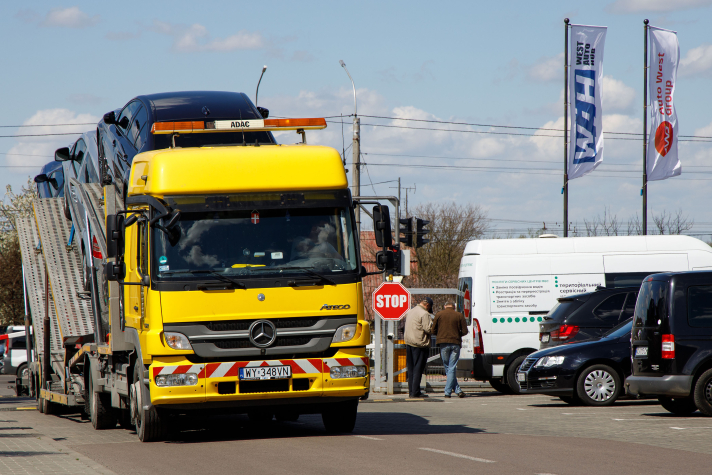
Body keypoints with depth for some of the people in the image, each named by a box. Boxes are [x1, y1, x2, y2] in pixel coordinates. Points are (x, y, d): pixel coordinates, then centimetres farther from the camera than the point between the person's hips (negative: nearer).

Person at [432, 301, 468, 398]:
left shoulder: (439, 314, 3)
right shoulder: (459, 315, 3)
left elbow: (433, 331, 4)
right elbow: (465, 331, 2)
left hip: (443, 343, 0)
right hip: (455, 343, 0)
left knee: (448, 368, 9)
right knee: (452, 368, 3)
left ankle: (458, 390, 3)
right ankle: (448, 391, -2)